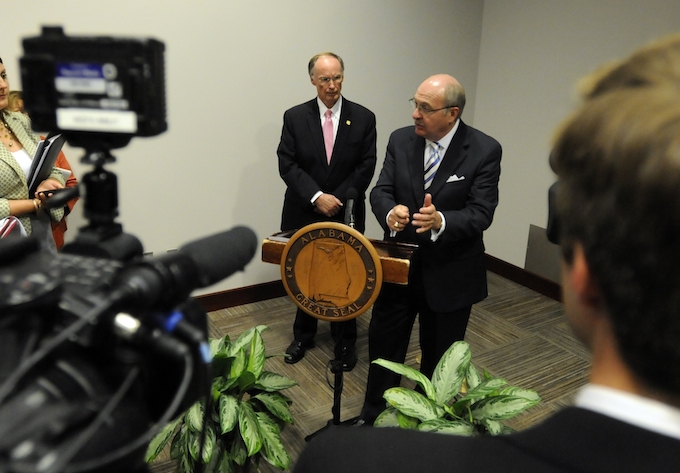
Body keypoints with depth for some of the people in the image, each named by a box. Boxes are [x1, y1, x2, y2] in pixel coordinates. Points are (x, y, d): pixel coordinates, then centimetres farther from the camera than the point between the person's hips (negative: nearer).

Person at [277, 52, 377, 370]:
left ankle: (345, 341, 27)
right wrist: (317, 197, -18)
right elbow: (287, 165, -7)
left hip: (346, 215, 0)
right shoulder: (294, 117, -1)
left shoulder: (364, 118, -2)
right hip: (303, 215, 1)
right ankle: (303, 335, 34)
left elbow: (366, 167, -4)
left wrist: (337, 199, -13)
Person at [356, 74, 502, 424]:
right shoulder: (401, 140, -2)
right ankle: (372, 417, 36)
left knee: (439, 355, 16)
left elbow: (480, 214, -17)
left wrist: (440, 221, -37)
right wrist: (390, 212, -28)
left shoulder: (484, 150, -13)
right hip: (399, 263, 3)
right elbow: (381, 191, -4)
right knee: (383, 343, 14)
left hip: (450, 273, -2)